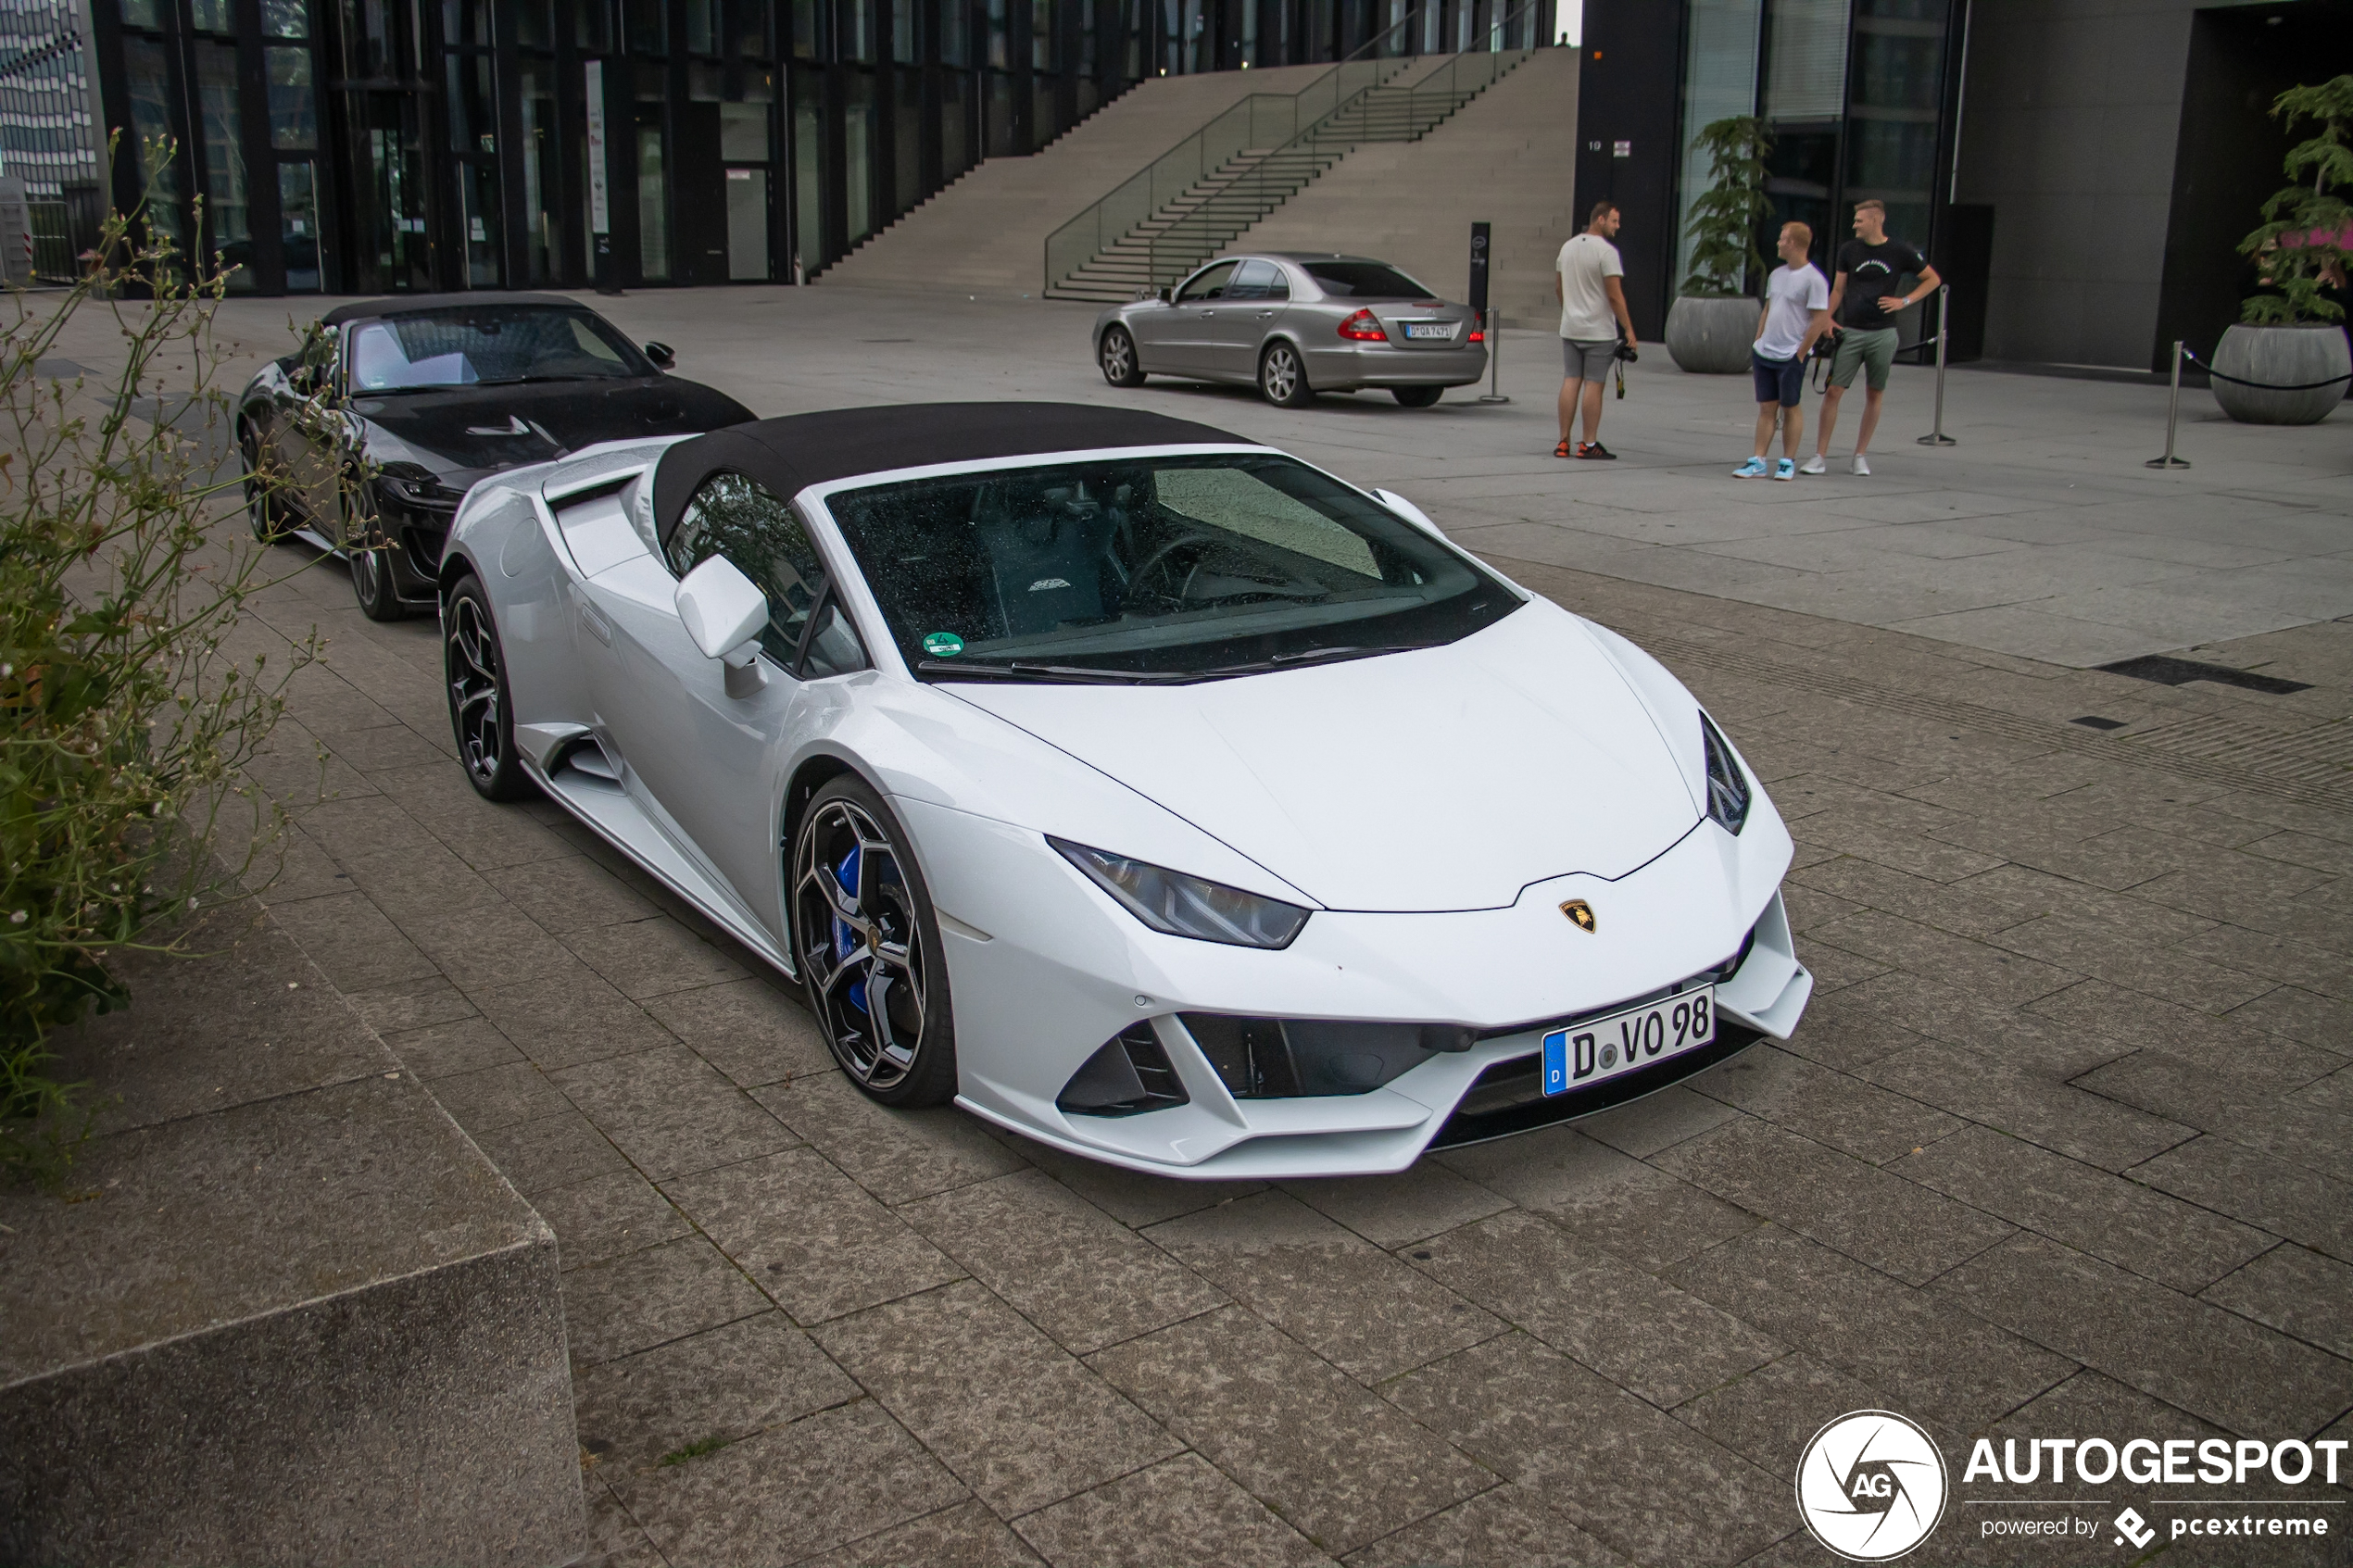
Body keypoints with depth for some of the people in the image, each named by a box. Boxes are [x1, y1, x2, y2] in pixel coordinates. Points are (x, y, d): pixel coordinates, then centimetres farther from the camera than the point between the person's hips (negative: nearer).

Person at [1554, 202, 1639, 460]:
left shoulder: (1568, 247, 10)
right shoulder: (1606, 251, -14)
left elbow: (1558, 288, 17)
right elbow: (1614, 295, -16)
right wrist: (1629, 329, -11)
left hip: (1570, 329, 7)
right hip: (1598, 331, -7)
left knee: (1570, 382, 8)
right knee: (1593, 385, -3)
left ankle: (1564, 442, 7)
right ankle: (1589, 444, -1)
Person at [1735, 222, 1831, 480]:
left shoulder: (1814, 280, -11)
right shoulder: (1776, 274, 11)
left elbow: (1820, 321, -13)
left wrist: (1800, 354, -13)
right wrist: (1757, 343, 13)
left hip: (1791, 356, -6)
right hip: (1765, 353, 6)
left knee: (1791, 408, 3)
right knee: (1766, 408, 7)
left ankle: (1788, 463, 11)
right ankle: (1758, 463, 8)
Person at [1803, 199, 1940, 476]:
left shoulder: (1900, 252, -1)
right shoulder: (1849, 250, 4)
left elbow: (1933, 279, 10)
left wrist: (1904, 301, -2)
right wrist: (1827, 318, -3)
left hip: (1883, 334, -1)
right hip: (1850, 332, 1)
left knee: (1874, 395, 5)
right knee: (1833, 391, -6)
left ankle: (1861, 455, 15)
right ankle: (1820, 455, -1)